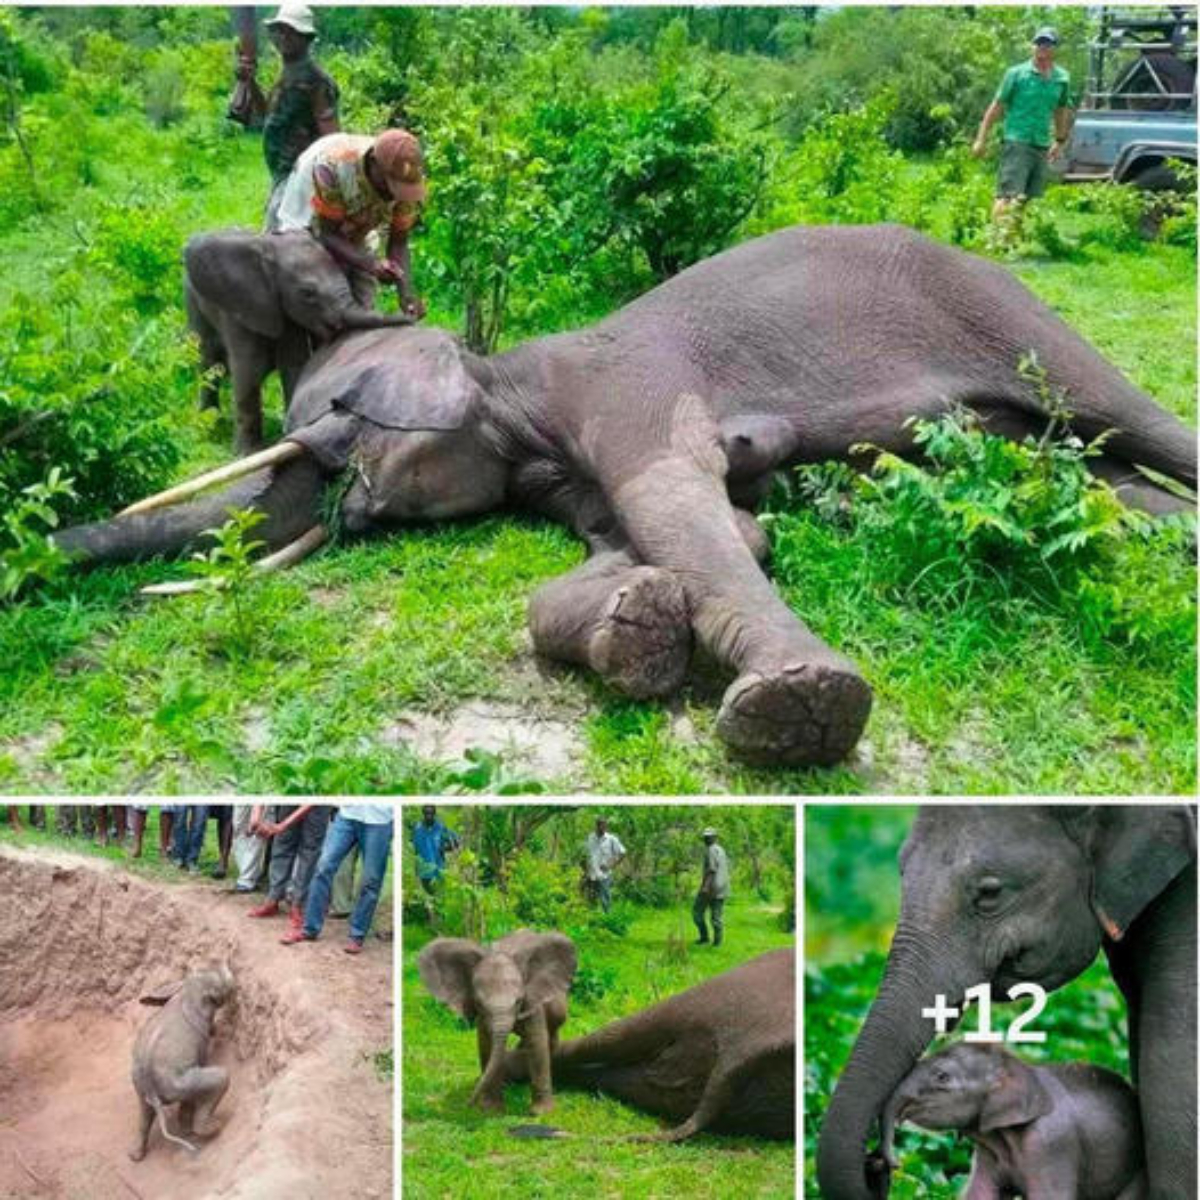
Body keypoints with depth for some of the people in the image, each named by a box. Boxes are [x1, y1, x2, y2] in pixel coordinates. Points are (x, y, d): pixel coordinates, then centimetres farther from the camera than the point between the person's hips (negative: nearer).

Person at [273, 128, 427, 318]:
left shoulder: (411, 180, -24)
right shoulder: (332, 165, -36)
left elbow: (398, 243, -16)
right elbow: (326, 234, -29)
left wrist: (407, 293, -33)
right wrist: (371, 264, -45)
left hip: (352, 241, 4)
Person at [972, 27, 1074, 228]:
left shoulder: (1062, 79, 10)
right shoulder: (1017, 74, -2)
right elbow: (997, 106, 0)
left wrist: (1060, 141, 25)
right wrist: (981, 139, -3)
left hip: (1042, 146, 5)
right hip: (1017, 143, -5)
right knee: (1008, 197, -15)